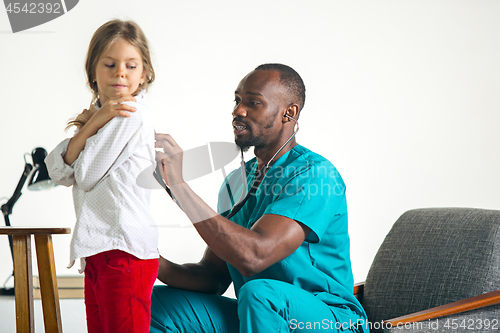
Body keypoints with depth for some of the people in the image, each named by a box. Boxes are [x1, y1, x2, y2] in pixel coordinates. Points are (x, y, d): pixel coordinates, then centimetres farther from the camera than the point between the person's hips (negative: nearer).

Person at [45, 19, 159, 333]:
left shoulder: (133, 115, -10)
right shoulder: (100, 115, 19)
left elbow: (86, 175, -12)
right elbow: (60, 172, 5)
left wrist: (93, 124, -1)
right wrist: (92, 124, -5)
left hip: (124, 250, -9)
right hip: (96, 251, 9)